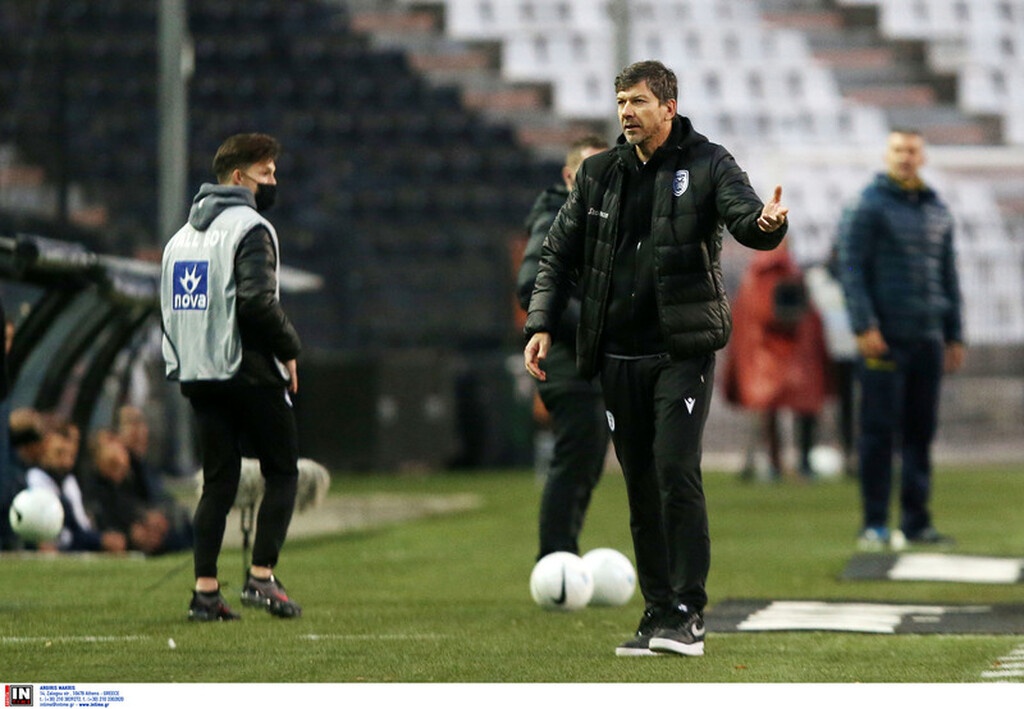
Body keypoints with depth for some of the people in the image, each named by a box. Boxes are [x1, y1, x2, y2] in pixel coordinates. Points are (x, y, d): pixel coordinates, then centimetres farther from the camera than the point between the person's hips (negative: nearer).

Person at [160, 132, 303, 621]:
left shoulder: (184, 233, 17)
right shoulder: (249, 228, -10)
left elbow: (169, 304, 14)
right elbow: (257, 301, -21)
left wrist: (183, 359, 14)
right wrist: (289, 349, -8)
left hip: (196, 374, 7)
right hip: (249, 373, -7)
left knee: (218, 480, 9)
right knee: (282, 473, 3)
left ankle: (205, 590, 2)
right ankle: (261, 577, -7)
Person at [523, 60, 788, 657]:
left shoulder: (708, 165, -1)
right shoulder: (599, 175, 11)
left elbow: (745, 216, -16)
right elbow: (560, 253, 15)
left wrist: (768, 222, -40)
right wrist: (542, 324, 4)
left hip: (682, 351, -4)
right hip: (618, 356, 5)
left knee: (677, 473, -15)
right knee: (641, 486, 6)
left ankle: (688, 615, -12)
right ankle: (658, 614, 13)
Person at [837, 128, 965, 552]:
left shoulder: (937, 211, 16)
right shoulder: (870, 206, -2)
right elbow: (851, 267, -7)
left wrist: (955, 336, 16)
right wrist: (864, 326, -15)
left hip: (928, 339, 6)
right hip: (884, 337, -5)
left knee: (921, 431, 6)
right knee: (879, 430, -5)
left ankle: (916, 522, 9)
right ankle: (875, 525, -3)